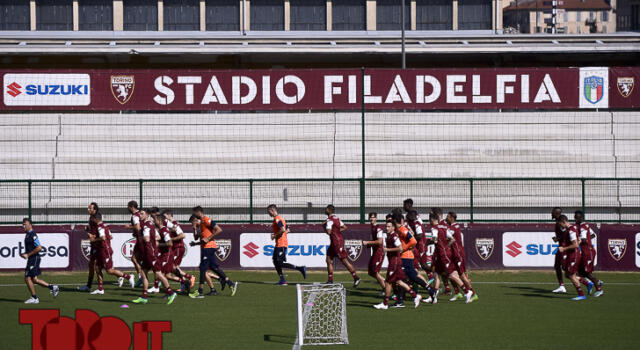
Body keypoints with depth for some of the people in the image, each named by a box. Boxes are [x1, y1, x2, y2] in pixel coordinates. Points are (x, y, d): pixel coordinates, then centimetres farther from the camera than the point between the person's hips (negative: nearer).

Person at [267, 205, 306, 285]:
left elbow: (283, 230, -26)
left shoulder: (277, 219, -13)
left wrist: (275, 236, -13)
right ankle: (282, 280, 7)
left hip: (281, 244, -10)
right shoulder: (280, 218, 18)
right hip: (279, 244, 10)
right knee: (276, 262, 9)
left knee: (281, 263, -12)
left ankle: (301, 268, -12)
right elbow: (287, 230, 21)